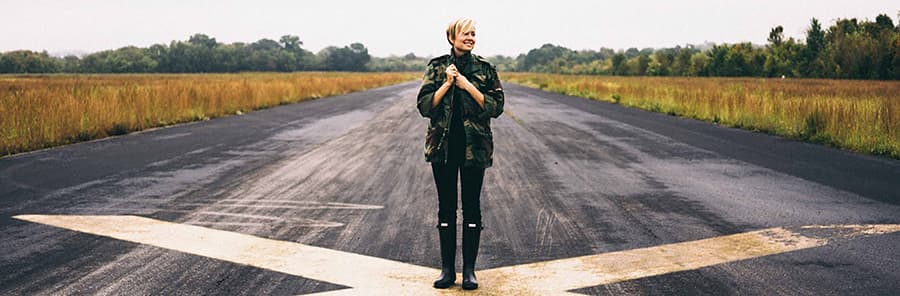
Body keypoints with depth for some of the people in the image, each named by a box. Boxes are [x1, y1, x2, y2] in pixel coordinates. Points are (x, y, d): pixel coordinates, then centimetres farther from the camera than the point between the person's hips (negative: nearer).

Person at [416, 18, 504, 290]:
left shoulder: (484, 69, 1)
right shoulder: (437, 67, 3)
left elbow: (496, 107, -5)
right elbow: (424, 106, -3)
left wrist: (468, 86, -13)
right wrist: (447, 83, -13)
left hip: (474, 147, -1)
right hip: (443, 146, 1)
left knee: (472, 208, 4)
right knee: (446, 208, 6)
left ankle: (469, 269, 13)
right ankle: (447, 269, 15)